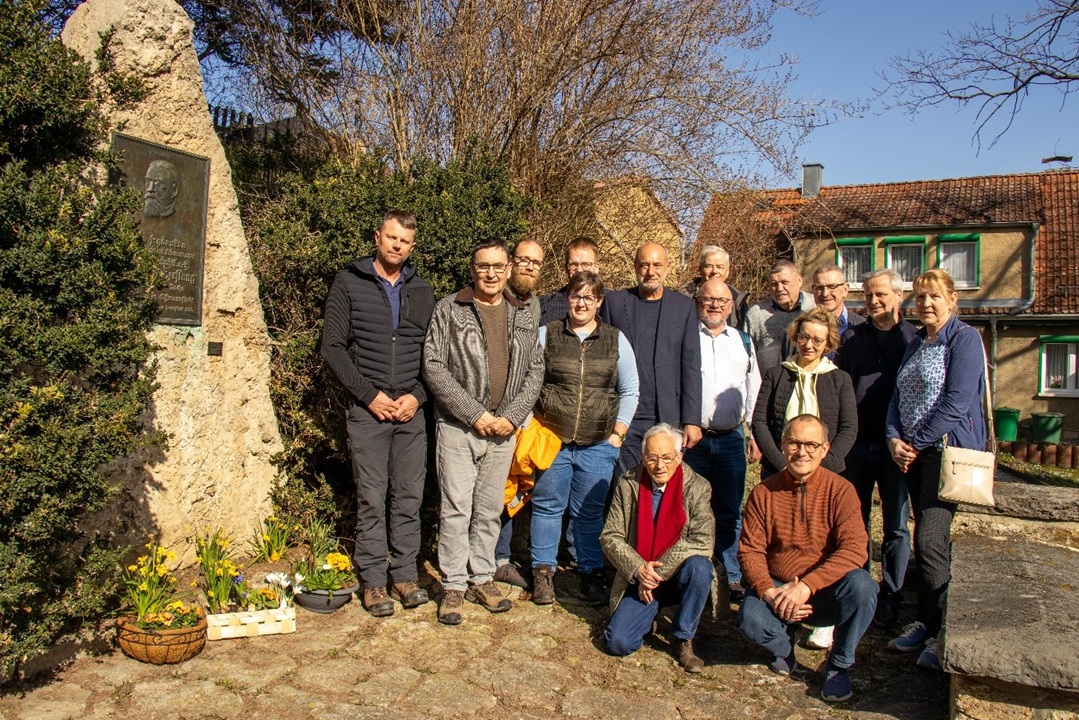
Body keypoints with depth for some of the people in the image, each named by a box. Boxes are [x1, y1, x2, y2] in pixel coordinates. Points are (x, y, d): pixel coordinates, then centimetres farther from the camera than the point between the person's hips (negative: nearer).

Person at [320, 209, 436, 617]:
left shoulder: (422, 292, 12)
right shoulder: (348, 284, 2)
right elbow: (332, 348, -3)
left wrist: (417, 396, -4)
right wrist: (370, 395, -9)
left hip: (411, 411, 3)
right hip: (367, 410, -3)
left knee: (409, 496, 6)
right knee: (371, 497, 1)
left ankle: (405, 574, 19)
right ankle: (373, 581, 13)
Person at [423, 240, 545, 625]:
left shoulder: (523, 316, 8)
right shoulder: (448, 309, -3)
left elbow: (535, 371, 8)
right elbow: (433, 367, -9)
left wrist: (512, 416, -6)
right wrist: (475, 414, -13)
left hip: (503, 430, 3)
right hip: (458, 427, -3)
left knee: (490, 509, 12)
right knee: (456, 508, 0)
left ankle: (482, 578, 26)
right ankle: (454, 585, 13)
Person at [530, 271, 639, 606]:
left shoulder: (616, 340, 6)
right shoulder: (546, 335, 3)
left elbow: (629, 391, 9)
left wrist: (619, 432, 2)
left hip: (598, 444, 1)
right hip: (552, 439, 0)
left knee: (590, 512, 9)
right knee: (548, 506, 8)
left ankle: (592, 573, 23)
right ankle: (543, 571, 21)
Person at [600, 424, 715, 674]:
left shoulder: (697, 487, -8)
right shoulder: (627, 484, -3)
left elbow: (703, 541, -16)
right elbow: (610, 537, -3)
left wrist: (658, 571, -21)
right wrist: (639, 569, -19)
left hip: (679, 578, -1)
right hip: (639, 581, 1)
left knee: (699, 567, -34)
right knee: (618, 642, -17)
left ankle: (685, 640, -9)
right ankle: (649, 613, 19)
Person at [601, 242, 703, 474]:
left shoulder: (684, 306, 8)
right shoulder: (614, 301, 6)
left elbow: (691, 366, 4)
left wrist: (692, 420, -1)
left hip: (668, 420, 1)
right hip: (624, 419, 0)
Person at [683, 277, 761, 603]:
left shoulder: (743, 341, 12)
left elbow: (754, 391, 15)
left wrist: (754, 434, 11)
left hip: (731, 439, 2)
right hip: (691, 438, -2)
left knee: (730, 512, 7)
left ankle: (733, 577, 17)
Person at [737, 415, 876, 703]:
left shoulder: (840, 490, -9)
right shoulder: (764, 493, -4)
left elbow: (854, 549, -21)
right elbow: (750, 550, -5)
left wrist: (806, 585, -30)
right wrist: (769, 592, -23)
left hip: (827, 593, 0)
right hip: (777, 588, 1)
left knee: (861, 585, -32)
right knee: (750, 618, -30)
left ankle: (839, 665, -4)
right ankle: (784, 645, 10)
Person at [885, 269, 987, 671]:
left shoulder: (965, 338, -7)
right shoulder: (916, 343, 17)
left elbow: (956, 402, -15)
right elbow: (898, 396, 15)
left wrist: (918, 442, -12)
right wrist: (894, 438, -1)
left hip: (947, 449, -7)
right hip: (913, 453, 7)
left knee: (930, 540, -13)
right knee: (926, 541, 11)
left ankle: (941, 632, -1)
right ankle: (926, 623, 19)